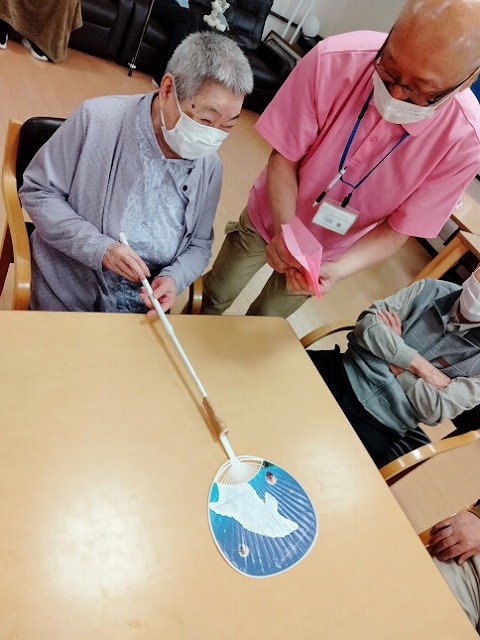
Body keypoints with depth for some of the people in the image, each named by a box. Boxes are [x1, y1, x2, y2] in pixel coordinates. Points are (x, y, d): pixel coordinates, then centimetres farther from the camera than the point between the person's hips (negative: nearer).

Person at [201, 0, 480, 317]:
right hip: (267, 219, 0)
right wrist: (285, 230, -37)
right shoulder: (333, 60, -30)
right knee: (216, 296, 22)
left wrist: (338, 269, -38)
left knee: (264, 319, 23)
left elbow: (396, 230, -19)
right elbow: (283, 157, -20)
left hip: (328, 253, 0)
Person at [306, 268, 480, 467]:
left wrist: (394, 363, -9)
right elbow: (367, 324, -9)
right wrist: (424, 369, -13)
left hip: (376, 423, -3)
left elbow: (435, 410, -13)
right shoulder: (433, 290, 1)